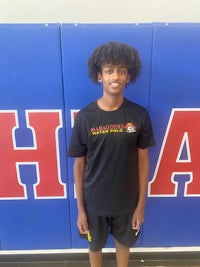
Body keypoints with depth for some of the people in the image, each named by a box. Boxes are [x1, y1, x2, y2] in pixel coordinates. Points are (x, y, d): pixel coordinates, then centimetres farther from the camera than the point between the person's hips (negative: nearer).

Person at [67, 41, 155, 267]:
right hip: (94, 201, 0)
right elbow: (79, 165, -8)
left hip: (127, 200, 1)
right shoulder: (85, 116, -16)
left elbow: (142, 160, -5)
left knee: (124, 241, 27)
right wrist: (80, 208, -4)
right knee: (95, 244, 24)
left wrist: (141, 203, -1)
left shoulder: (139, 115, -13)